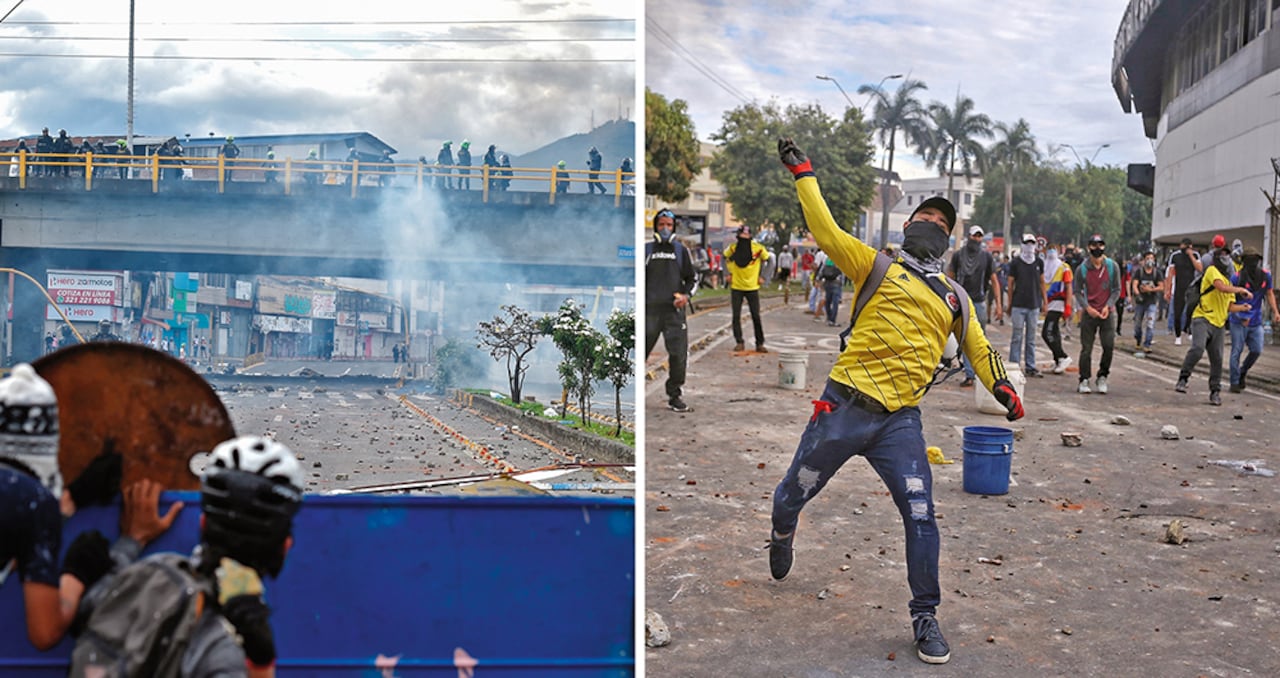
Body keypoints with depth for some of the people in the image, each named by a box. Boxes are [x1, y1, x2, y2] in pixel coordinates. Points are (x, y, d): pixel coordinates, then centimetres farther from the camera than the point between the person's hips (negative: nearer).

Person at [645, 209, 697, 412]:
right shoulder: (646, 250, 10)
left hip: (674, 309, 1)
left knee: (678, 354, -3)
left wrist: (686, 294, -2)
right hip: (649, 309, 0)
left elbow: (692, 277, 16)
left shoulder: (681, 250, 12)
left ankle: (675, 395, 8)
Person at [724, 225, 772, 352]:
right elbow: (726, 257, 14)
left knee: (756, 317, 1)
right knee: (736, 316, 0)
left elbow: (767, 260, 6)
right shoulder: (733, 247, -7)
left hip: (752, 287, -1)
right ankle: (739, 342, 10)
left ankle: (760, 344, 8)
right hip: (736, 287, 1)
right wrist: (730, 273, 8)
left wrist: (762, 276, 2)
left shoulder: (758, 248, -11)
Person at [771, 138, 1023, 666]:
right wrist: (802, 173, -6)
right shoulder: (878, 266, 6)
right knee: (795, 492, 10)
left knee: (920, 515, -7)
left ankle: (925, 617, 10)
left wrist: (1001, 386, 2)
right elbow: (825, 231, -4)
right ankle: (781, 537, 46)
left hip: (899, 420, 3)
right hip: (845, 406, -2)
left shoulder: (952, 297, 18)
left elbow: (978, 346, 21)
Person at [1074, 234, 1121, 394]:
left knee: (1109, 346, -4)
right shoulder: (1082, 269, -3)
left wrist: (1108, 306, -8)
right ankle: (1084, 380, 11)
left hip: (1107, 313, 1)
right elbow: (1077, 292, 3)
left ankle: (1102, 377, 15)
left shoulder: (1112, 267, 0)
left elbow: (1116, 290, 5)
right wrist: (1087, 308, -10)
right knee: (1086, 348, 2)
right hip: (1089, 313, -1)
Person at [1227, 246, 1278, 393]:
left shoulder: (1265, 275, 1)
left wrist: (1275, 312, 4)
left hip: (1256, 321, 4)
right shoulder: (1236, 277, -12)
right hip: (1238, 322, -4)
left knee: (1257, 351, 3)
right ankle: (1234, 382, 9)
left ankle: (1242, 372, 27)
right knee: (1237, 351, -1)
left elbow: (1269, 293, 13)